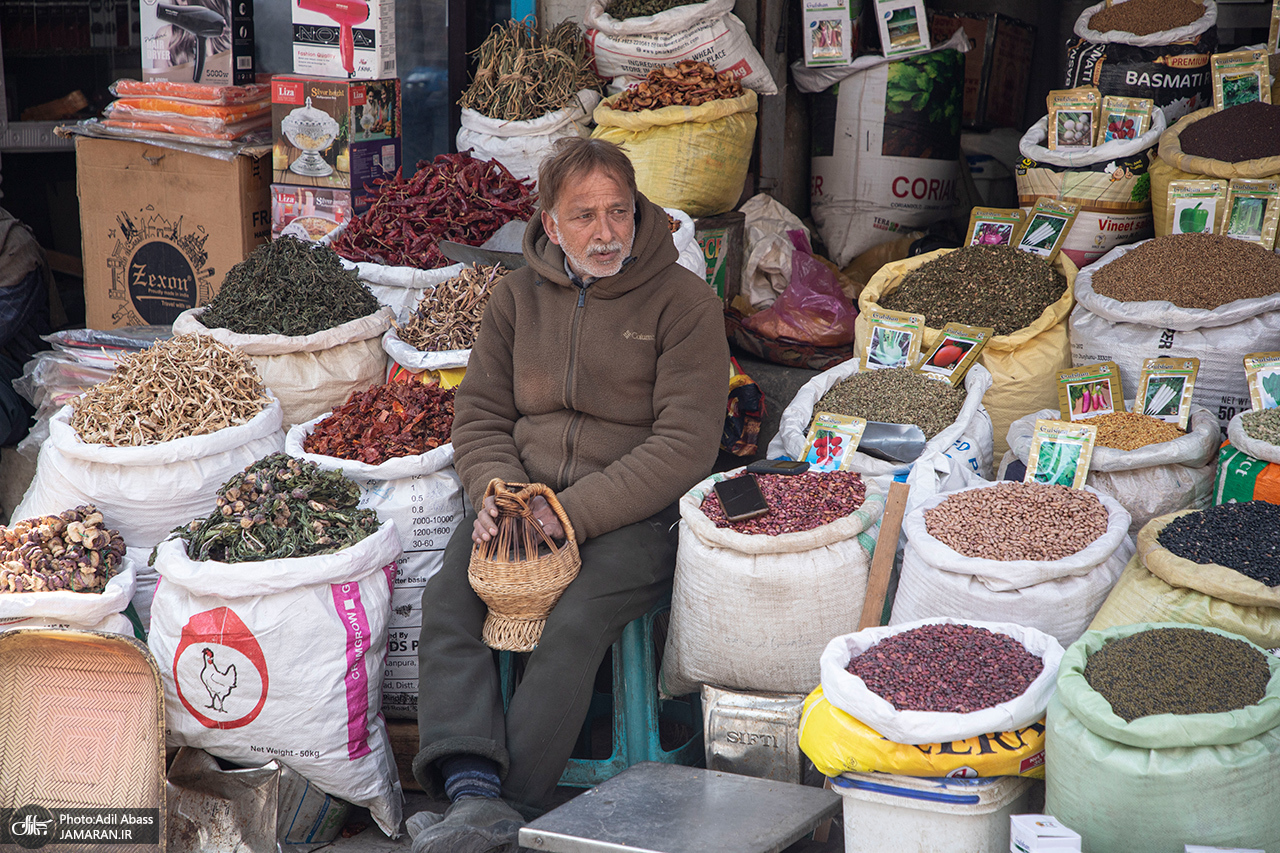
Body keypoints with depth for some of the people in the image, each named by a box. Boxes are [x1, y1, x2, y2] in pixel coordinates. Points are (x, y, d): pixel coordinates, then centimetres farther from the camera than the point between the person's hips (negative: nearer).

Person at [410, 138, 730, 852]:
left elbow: (684, 444, -11)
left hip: (636, 509, -4)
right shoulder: (520, 295, 12)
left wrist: (572, 513, -18)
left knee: (573, 627, -30)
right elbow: (480, 412, 15)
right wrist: (497, 491, -8)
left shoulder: (683, 300, -4)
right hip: (526, 492, 4)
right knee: (446, 602, -22)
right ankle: (473, 791, -33)